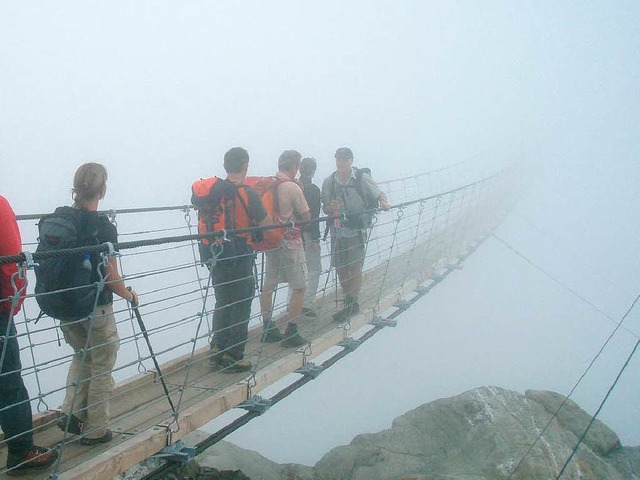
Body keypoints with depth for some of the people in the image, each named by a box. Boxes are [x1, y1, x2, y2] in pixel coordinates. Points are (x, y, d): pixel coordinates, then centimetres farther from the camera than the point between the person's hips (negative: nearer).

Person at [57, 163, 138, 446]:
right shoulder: (104, 227, -17)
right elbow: (110, 277, -17)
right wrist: (129, 295, 1)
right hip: (96, 308, -5)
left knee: (82, 356, 27)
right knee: (102, 367, 12)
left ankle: (71, 413, 20)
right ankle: (95, 430, 20)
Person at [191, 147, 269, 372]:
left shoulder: (212, 189, 0)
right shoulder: (247, 194, -17)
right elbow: (266, 224, -12)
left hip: (214, 255, 6)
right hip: (239, 259, -6)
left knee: (223, 303, 21)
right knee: (240, 307, 7)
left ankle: (217, 351, 30)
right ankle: (233, 357, 12)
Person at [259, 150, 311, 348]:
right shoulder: (293, 187, -16)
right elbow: (306, 217, -9)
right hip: (290, 243, -7)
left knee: (268, 285, 13)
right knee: (299, 287, 3)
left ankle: (268, 329, 21)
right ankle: (291, 333, 3)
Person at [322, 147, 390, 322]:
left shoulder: (362, 178, -6)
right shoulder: (329, 182, 2)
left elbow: (380, 194, 3)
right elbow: (325, 209, 9)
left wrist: (384, 203, -19)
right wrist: (331, 207, -13)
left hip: (357, 230, -4)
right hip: (338, 231, 4)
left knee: (355, 268, -3)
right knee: (340, 268, 9)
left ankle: (353, 303, 9)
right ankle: (348, 302, 23)